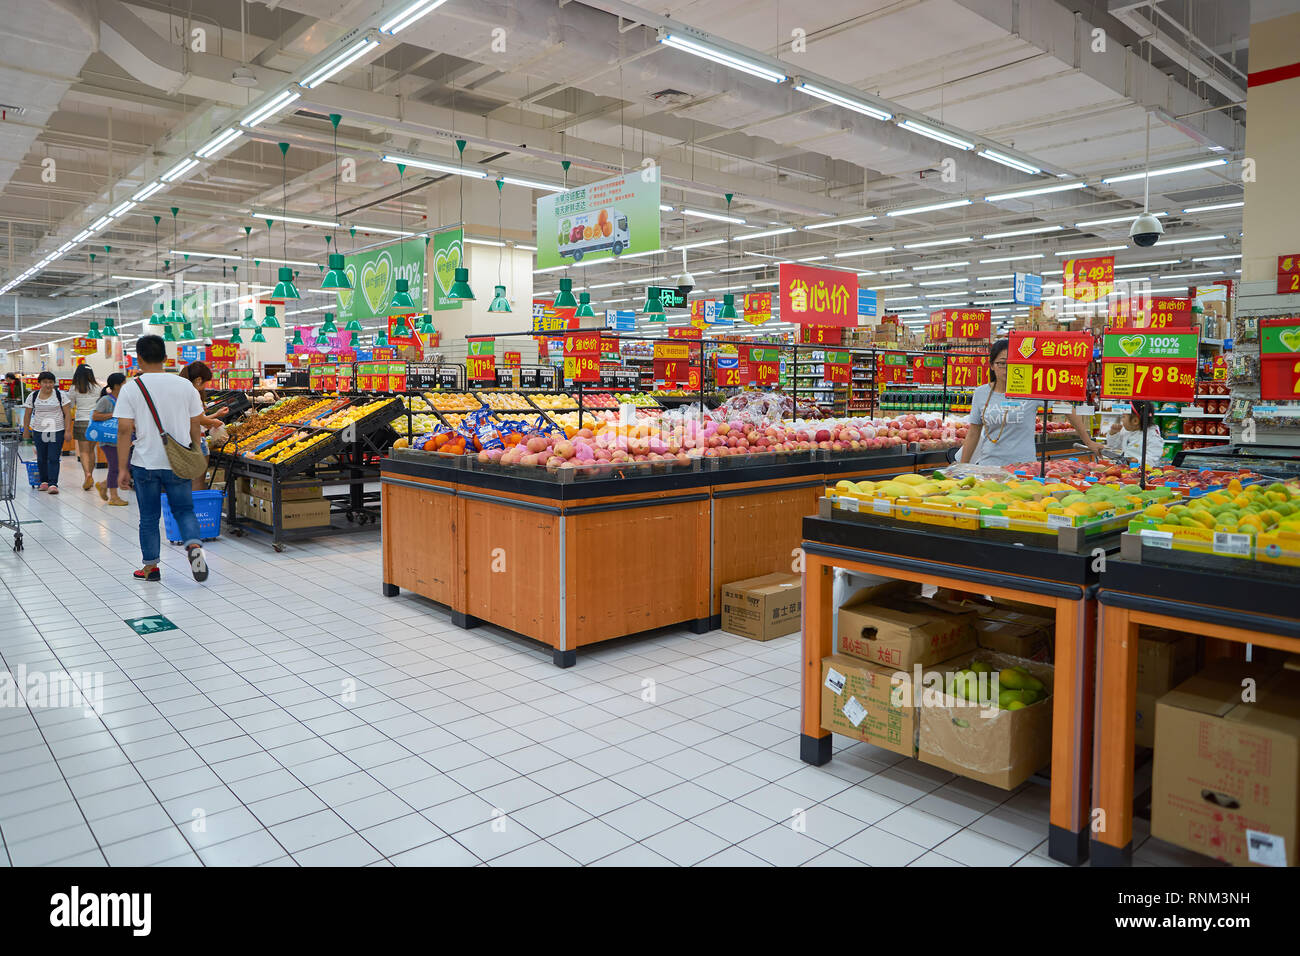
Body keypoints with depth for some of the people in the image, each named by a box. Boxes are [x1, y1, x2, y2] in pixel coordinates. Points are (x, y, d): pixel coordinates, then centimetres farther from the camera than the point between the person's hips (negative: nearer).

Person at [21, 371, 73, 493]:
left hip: (57, 431, -3)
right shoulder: (33, 396, 5)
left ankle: (53, 484, -9)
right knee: (41, 459, 8)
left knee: (53, 459, -8)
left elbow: (67, 414, -2)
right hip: (39, 431, 3)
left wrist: (68, 430, -8)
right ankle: (44, 482, 21)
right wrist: (26, 430, 11)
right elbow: (27, 414, 11)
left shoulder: (60, 395, -2)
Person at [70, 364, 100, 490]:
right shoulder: (96, 388, 1)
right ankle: (90, 476, 18)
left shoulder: (75, 388, -4)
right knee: (91, 450, 13)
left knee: (83, 451, -1)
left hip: (81, 422, -2)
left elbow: (70, 406, 3)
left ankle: (87, 474, -19)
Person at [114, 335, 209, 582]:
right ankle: (194, 545, -14)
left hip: (145, 464, -1)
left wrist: (123, 469, -4)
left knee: (149, 517, 12)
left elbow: (124, 429, -9)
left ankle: (151, 567, 21)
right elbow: (195, 425, 3)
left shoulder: (131, 388, -6)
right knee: (184, 510, 13)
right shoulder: (184, 385, -1)